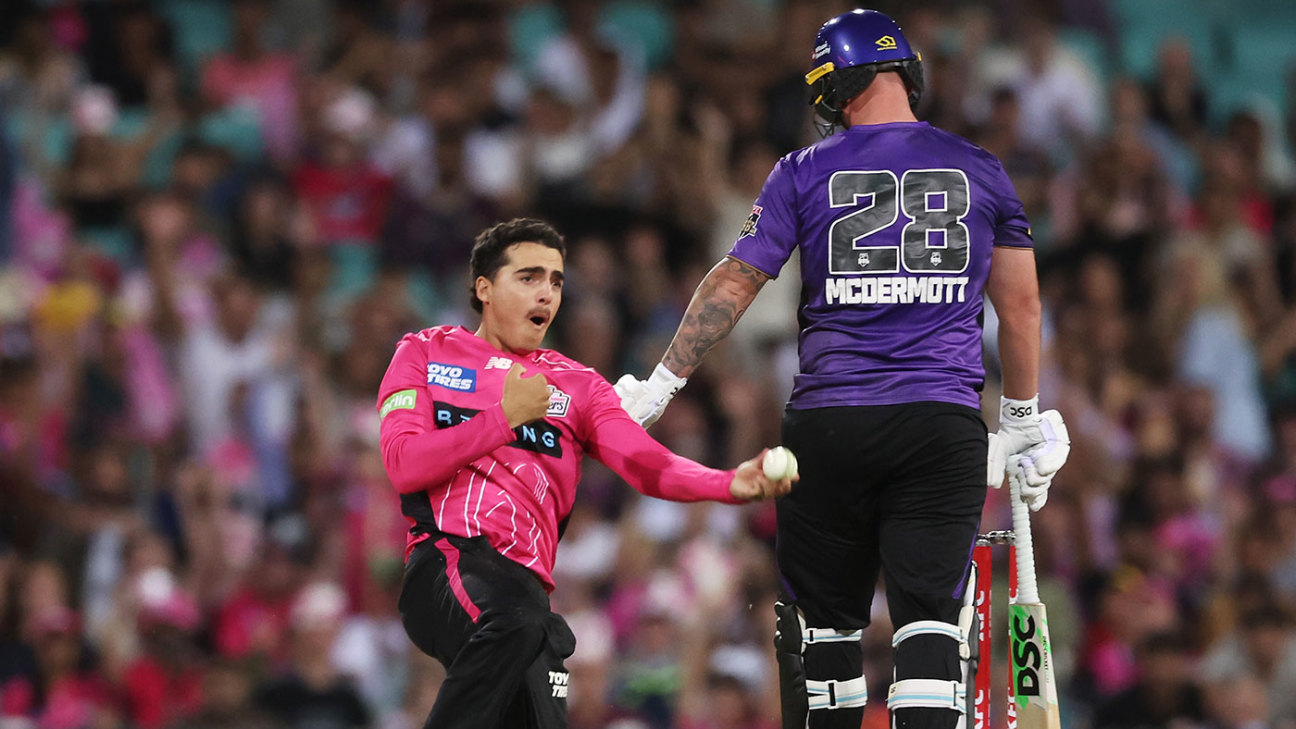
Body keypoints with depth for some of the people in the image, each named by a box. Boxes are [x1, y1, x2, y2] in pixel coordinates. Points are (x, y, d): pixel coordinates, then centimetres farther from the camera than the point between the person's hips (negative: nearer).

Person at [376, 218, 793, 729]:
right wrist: (505, 417, -4)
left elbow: (646, 465, 7)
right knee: (515, 618, -37)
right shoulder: (425, 353, 16)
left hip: (525, 583, 4)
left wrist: (733, 484, -12)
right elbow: (404, 467, 1)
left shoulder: (577, 386, 23)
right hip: (447, 561, -4)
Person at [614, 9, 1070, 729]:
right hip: (943, 424, 0)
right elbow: (1021, 306, 14)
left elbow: (732, 285, 4)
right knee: (930, 619, -4)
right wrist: (1022, 421, 25)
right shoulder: (980, 170, 9)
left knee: (824, 617, 11)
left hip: (831, 425, 0)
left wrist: (661, 384, 13)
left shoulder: (806, 173, 4)